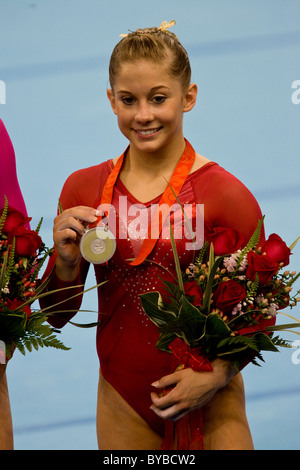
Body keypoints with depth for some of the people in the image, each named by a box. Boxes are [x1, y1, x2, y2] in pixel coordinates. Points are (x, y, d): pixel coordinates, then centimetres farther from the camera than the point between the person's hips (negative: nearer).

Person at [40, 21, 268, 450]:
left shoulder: (225, 194, -12)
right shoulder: (83, 189, 0)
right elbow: (57, 317, 6)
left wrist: (216, 374, -19)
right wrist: (67, 262, -12)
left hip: (206, 405, -3)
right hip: (122, 405, 3)